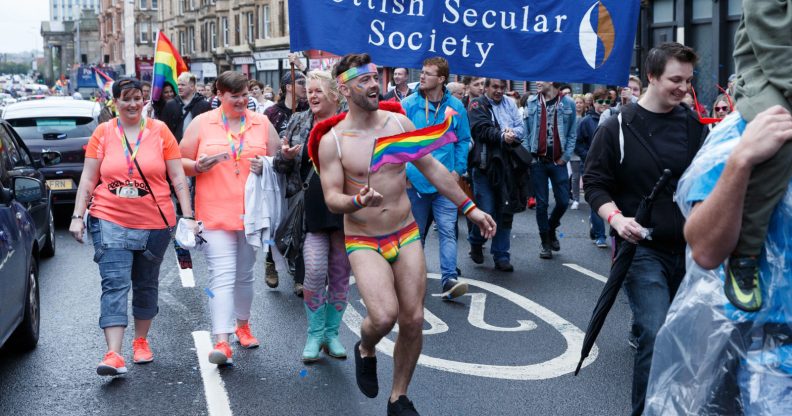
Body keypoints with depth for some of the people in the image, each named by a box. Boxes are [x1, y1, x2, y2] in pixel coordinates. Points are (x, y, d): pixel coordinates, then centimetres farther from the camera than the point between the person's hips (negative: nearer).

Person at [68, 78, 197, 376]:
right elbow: (88, 179, 5)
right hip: (110, 221, -1)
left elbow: (178, 178, 2)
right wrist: (78, 216, -1)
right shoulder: (103, 133, 2)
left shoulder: (160, 131, 1)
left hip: (155, 223, 1)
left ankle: (141, 341, 32)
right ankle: (114, 354, -16)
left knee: (146, 285, 14)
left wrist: (188, 216, -3)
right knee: (114, 285, -11)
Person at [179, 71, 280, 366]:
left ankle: (243, 325, 36)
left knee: (244, 275, 16)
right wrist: (197, 166, -16)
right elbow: (180, 161, 6)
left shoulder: (262, 123, 8)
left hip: (251, 213, 3)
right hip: (215, 213, -3)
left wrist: (266, 166, -10)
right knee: (222, 277, -13)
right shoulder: (201, 123, 3)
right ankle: (221, 342, -17)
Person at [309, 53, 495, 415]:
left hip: (406, 235, 4)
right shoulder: (332, 141, -9)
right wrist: (358, 201, -32)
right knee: (384, 316, -22)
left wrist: (470, 208, 7)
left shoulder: (399, 122, 1)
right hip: (363, 241, -3)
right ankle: (365, 351, 15)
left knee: (413, 321, 1)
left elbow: (433, 169, 8)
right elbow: (332, 199, -10)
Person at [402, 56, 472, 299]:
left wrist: (458, 170, -1)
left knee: (447, 230, -9)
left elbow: (463, 141, 8)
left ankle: (449, 280, -12)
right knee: (416, 232, 13)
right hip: (415, 181, 0)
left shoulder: (455, 107, 0)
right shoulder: (408, 105, -3)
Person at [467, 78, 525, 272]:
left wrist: (512, 133, -14)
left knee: (506, 212, 6)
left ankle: (501, 255, 15)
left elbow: (520, 127, 6)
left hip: (507, 165, 4)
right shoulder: (477, 105, 2)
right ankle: (475, 242, 24)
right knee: (486, 211, -4)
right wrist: (502, 136, -24)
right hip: (485, 165, -4)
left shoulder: (509, 104, 15)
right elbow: (482, 129, -13)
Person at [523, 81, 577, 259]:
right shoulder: (532, 103, 4)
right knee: (542, 203, 4)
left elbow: (572, 133, 3)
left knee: (563, 201, 1)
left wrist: (566, 156, -5)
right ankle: (545, 241, 15)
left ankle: (551, 228, 29)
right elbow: (526, 130, 5)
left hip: (558, 161, 0)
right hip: (538, 160, 1)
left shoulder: (568, 103, 0)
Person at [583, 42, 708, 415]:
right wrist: (616, 217, -20)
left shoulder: (694, 125, 4)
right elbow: (595, 183, -3)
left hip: (688, 247, 5)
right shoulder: (618, 128, -6)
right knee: (657, 336, -16)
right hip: (642, 248, -4)